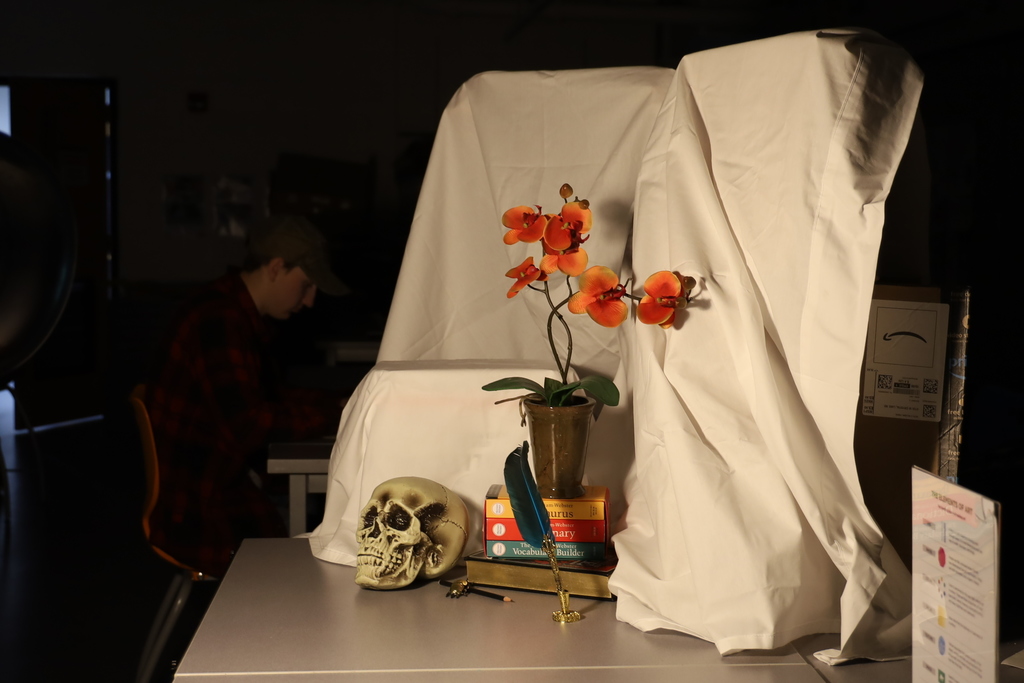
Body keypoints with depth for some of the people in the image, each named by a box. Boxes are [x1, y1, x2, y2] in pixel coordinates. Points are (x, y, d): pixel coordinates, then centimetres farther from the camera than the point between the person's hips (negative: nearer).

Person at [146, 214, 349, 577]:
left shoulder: (242, 317, 12)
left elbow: (272, 395, 21)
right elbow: (247, 425, -26)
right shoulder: (219, 321, -20)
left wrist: (339, 404, 6)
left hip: (223, 490, 10)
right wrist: (333, 416, -18)